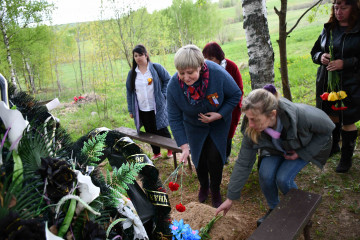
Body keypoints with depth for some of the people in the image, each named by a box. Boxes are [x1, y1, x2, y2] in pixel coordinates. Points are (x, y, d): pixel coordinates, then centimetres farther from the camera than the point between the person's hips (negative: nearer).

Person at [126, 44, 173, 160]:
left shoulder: (156, 67, -3)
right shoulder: (132, 73, 7)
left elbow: (168, 80, 3)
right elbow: (129, 92, 12)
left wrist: (163, 95, -6)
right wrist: (131, 110, 9)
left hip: (157, 108, -3)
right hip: (142, 110, 4)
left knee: (162, 130, 6)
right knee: (150, 132, 13)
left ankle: (170, 149, 28)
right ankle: (156, 153, 30)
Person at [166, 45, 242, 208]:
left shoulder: (217, 73, -32)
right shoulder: (173, 86, -27)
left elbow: (236, 95, -14)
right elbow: (174, 118, -18)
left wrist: (220, 115, -26)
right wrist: (184, 146, -22)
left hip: (219, 123, -1)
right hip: (194, 125, 1)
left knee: (214, 156, -4)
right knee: (199, 158, 8)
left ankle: (215, 190, 24)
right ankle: (203, 186, 39)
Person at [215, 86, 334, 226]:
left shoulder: (301, 115, -42)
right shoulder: (251, 129, -31)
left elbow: (327, 128, -19)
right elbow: (243, 163, -20)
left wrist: (302, 153, -20)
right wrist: (230, 198, -16)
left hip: (304, 147, -2)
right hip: (276, 149, 3)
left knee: (283, 178, -21)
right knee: (265, 175, -21)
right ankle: (274, 209, 10)